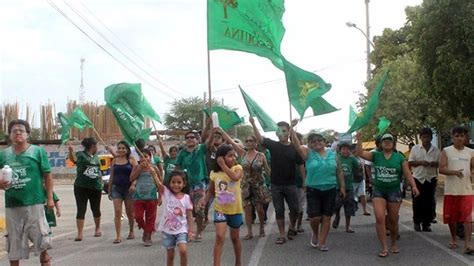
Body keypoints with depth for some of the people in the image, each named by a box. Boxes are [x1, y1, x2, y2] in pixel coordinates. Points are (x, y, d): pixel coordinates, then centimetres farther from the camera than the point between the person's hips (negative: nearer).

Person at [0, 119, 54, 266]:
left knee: (41, 241, 3)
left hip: (34, 203, -3)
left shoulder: (38, 151, 0)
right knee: (13, 244, 12)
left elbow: (47, 176, 3)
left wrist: (50, 197, -2)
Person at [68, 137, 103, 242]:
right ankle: (80, 234, -4)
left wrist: (101, 182, 19)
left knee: (96, 209, 15)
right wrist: (71, 151, -50)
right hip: (81, 187, -5)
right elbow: (73, 159, -30)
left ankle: (98, 229, 33)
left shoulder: (96, 156, 13)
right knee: (81, 210, -5)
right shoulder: (81, 154, -7)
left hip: (96, 187, 5)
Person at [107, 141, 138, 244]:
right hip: (116, 188, 2)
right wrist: (109, 190, 12)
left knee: (129, 212, 9)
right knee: (117, 212, -7)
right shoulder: (114, 160, 9)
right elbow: (111, 176, 13)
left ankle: (131, 231, 29)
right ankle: (118, 236, -7)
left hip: (128, 188, -2)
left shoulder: (131, 160, 0)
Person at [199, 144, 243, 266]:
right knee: (219, 237, -14)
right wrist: (205, 200, -12)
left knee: (235, 238, 16)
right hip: (220, 209, 0)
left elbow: (235, 177, -34)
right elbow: (211, 191, 7)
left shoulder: (237, 168, -10)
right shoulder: (214, 173, -3)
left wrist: (223, 165, -24)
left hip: (235, 210, 0)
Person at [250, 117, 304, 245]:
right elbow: (259, 138, -16)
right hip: (276, 185, 0)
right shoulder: (273, 145, -2)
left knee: (294, 209, 4)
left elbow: (301, 165, 1)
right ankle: (282, 235, 14)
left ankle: (292, 228, 30)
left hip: (290, 184, 0)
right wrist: (253, 124, -32)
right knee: (279, 211, 5)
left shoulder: (294, 148, -1)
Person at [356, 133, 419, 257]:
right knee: (379, 218, -13)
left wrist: (414, 186, -17)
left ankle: (394, 244, 30)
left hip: (394, 191, 0)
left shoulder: (399, 157, 1)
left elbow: (408, 173, -4)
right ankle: (384, 248, -7)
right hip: (378, 191, 0)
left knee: (393, 220, 9)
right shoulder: (376, 155, 4)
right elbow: (360, 153, -7)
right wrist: (359, 140, -20)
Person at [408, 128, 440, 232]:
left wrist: (434, 164, -14)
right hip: (418, 178, -1)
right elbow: (410, 163, 2)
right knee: (417, 202, 0)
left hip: (431, 179, 1)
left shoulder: (436, 150, 6)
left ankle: (426, 224, 11)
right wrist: (420, 162, -14)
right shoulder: (415, 149, 3)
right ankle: (417, 222, 12)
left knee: (429, 202, 3)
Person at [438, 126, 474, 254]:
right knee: (451, 217, 10)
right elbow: (441, 169, -9)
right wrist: (454, 172, -26)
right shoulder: (446, 151, -1)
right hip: (451, 190, -1)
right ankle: (453, 239, 29)